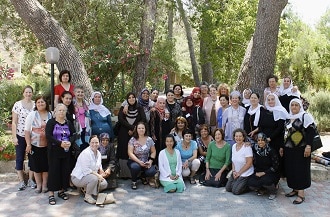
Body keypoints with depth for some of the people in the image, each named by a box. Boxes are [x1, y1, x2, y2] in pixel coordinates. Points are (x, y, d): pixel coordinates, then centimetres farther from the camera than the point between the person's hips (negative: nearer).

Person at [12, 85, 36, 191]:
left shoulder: (35, 105, 2)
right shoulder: (17, 104, -4)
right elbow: (14, 122, -4)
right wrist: (14, 137, -9)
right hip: (20, 136, -2)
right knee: (20, 158, 5)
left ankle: (30, 179, 19)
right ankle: (21, 181, 15)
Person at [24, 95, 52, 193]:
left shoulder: (51, 115, 3)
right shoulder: (32, 115, -1)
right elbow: (27, 130, -3)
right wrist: (28, 144, -9)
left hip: (47, 145, 1)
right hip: (35, 145, -1)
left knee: (46, 166, 6)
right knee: (36, 166, 6)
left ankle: (44, 185, 20)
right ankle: (38, 185, 20)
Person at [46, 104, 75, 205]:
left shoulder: (68, 123, 11)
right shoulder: (51, 122, -2)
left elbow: (73, 135, 9)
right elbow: (48, 136, -12)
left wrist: (70, 142, -13)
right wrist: (60, 143, -21)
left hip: (66, 151, 4)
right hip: (54, 151, -4)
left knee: (65, 170, 6)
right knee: (53, 171, -3)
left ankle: (61, 191, 21)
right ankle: (51, 194, 4)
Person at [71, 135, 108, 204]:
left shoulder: (98, 153, 4)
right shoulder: (85, 153, -22)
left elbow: (99, 166, 17)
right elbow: (86, 170, -26)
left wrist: (101, 172, -4)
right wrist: (97, 175, -24)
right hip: (78, 177, -9)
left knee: (104, 184, -9)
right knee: (94, 178, -35)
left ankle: (86, 189, 14)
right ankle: (87, 196, -12)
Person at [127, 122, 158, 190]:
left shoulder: (149, 140, 1)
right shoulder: (132, 140, -7)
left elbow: (153, 152, 6)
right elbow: (130, 153, -12)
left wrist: (150, 161, -11)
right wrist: (139, 162, -24)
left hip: (146, 162, 2)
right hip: (134, 161, -2)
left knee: (152, 172, -26)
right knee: (135, 166, -37)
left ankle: (143, 176, 13)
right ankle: (134, 182, -4)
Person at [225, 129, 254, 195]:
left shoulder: (247, 147, -20)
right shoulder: (234, 146, 3)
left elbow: (249, 163, -20)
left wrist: (239, 173, -14)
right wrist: (233, 171, -2)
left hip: (245, 173, -7)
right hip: (236, 172, 7)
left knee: (235, 191, -13)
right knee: (228, 188, 3)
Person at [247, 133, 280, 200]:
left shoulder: (271, 151, -12)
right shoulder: (254, 148, -4)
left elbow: (275, 166, -10)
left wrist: (264, 173, -17)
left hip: (270, 173, -3)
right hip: (258, 172, 3)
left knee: (265, 180, -34)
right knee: (251, 183, -23)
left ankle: (273, 192, -1)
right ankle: (261, 189, 12)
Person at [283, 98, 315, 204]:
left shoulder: (305, 116, -6)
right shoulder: (288, 118, 15)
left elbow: (311, 131, -12)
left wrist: (308, 146, -20)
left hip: (300, 149, -7)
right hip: (288, 149, 7)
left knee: (300, 170, -5)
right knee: (290, 169, 8)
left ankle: (301, 193, 0)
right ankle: (295, 189, 21)